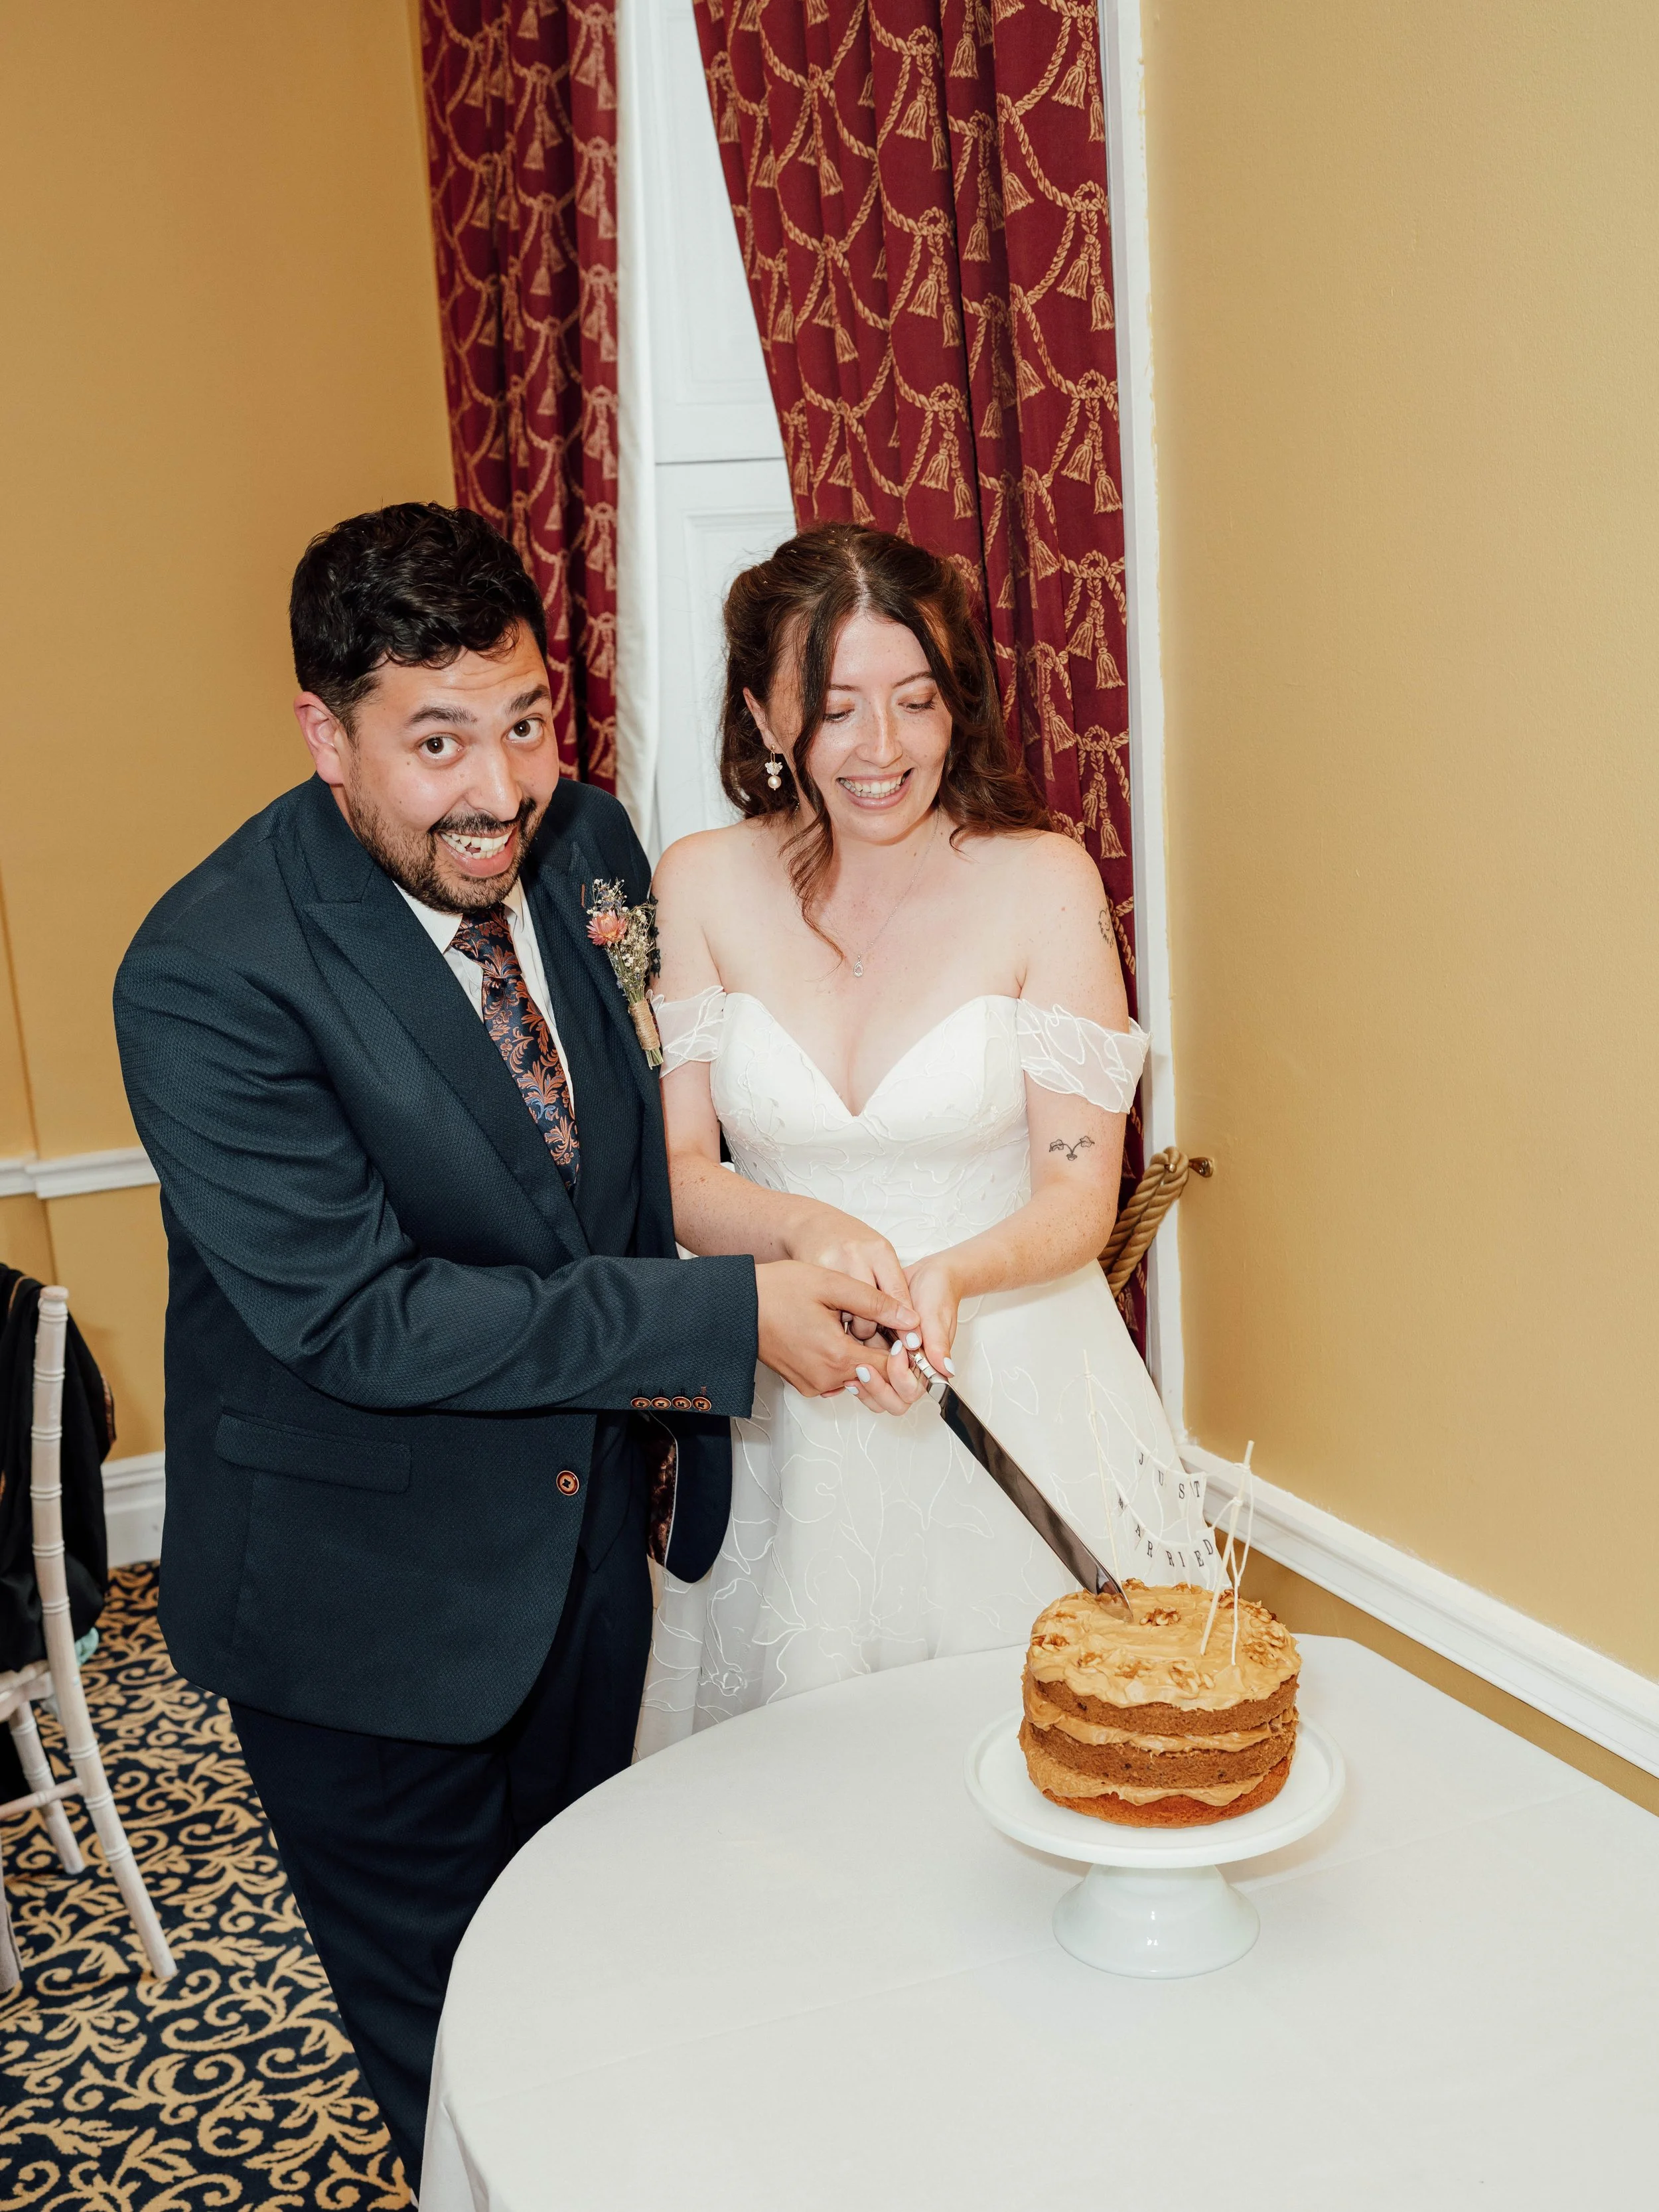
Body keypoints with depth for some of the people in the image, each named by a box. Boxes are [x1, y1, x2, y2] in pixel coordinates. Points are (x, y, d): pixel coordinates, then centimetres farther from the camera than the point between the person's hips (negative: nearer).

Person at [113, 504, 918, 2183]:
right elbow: (363, 1319, -28)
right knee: (453, 2048, 14)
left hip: (588, 1523, 6)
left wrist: (655, 1390, 1)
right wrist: (722, 1320, -29)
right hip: (365, 1589, -5)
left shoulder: (586, 845, -6)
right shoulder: (208, 976, -26)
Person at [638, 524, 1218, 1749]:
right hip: (782, 1407, 2)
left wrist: (948, 1275, -28)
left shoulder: (1041, 880, -9)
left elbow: (1081, 1195, -8)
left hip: (1010, 1384, -1)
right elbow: (676, 1172, -4)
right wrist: (808, 1228, -24)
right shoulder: (702, 886, -4)